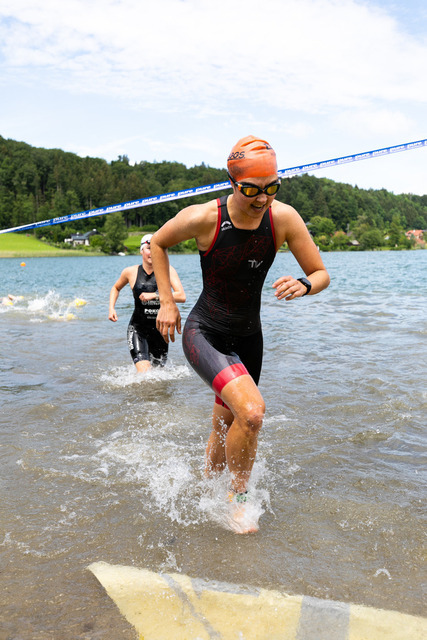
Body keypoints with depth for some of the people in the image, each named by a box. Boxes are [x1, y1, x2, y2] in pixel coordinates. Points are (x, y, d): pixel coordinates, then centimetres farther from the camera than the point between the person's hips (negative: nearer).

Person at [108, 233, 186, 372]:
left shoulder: (167, 270, -6)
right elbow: (116, 288, 19)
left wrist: (154, 295, -23)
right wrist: (111, 308, 4)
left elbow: (182, 296, -18)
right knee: (144, 372, -20)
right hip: (137, 329, -1)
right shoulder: (131, 272, -2)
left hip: (159, 330, 2)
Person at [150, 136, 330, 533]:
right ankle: (238, 499, 2)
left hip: (248, 338, 4)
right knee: (252, 412, -26)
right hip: (203, 334, -4)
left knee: (227, 429, 18)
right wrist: (167, 302, -6)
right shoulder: (203, 218, -20)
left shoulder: (284, 218, -13)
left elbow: (321, 274, -5)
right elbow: (157, 244, -1)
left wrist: (303, 285, -28)